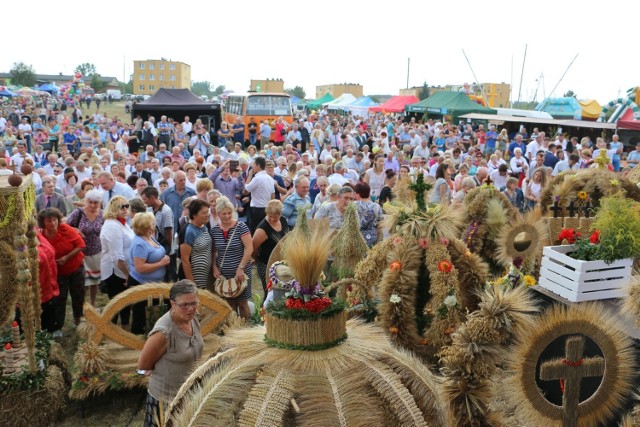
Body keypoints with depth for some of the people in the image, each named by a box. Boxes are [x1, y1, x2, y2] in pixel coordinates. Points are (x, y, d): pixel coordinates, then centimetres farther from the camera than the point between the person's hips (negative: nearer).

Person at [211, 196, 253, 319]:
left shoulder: (241, 227, -8)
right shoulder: (214, 230, 4)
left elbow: (249, 248, -13)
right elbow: (213, 251, 14)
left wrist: (240, 268, -17)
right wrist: (214, 267, 0)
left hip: (240, 273, -3)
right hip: (223, 274, 4)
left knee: (242, 304, 4)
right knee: (229, 304, 11)